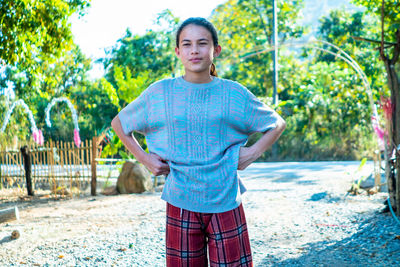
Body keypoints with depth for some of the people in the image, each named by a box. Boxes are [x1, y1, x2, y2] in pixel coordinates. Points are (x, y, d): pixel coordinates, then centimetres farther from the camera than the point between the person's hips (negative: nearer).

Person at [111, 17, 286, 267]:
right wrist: (144, 157, 3)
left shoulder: (234, 94, 1)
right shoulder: (159, 93, 1)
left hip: (225, 202, 0)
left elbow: (277, 124, 14)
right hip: (181, 204, 1)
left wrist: (254, 152, -1)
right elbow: (119, 123, 15)